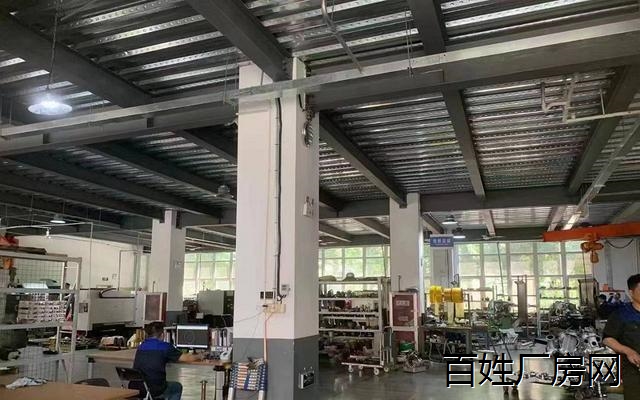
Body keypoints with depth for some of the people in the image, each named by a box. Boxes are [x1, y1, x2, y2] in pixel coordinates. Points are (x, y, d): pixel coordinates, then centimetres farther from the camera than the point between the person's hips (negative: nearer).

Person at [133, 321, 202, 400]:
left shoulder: (141, 346, 9)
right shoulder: (165, 346, -7)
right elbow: (186, 358, 1)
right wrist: (198, 356, 21)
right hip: (155, 391, -5)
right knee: (177, 387, 24)